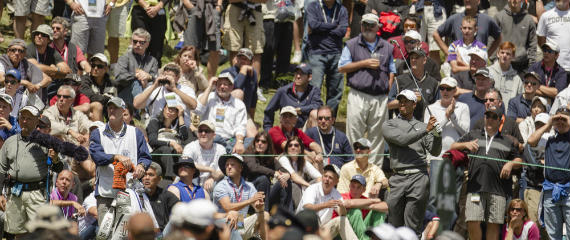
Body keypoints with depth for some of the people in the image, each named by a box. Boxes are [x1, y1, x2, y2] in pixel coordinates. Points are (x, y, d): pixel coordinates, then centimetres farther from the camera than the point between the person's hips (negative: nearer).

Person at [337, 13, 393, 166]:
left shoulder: (387, 47, 16)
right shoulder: (352, 45, 8)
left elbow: (392, 72, 18)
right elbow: (342, 68, 1)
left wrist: (388, 91, 5)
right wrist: (364, 63, -7)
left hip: (380, 98, 3)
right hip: (358, 95, -3)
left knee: (377, 136, 3)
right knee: (354, 136, -6)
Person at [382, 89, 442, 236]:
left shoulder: (422, 126, 16)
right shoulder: (388, 125, 12)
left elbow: (434, 152, 9)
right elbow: (402, 139, -6)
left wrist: (437, 134, -9)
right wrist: (425, 130, -11)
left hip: (418, 178, -1)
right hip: (398, 178, 1)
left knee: (412, 227, -6)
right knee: (394, 225, 1)